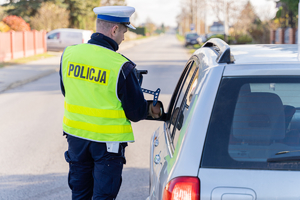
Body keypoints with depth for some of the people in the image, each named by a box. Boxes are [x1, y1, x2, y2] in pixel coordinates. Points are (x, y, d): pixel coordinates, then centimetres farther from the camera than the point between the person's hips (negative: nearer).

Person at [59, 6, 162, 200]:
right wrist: (150, 109, 10)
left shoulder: (69, 54, -4)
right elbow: (136, 112, -12)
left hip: (75, 133, 5)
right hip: (108, 139, -5)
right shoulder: (121, 67, -20)